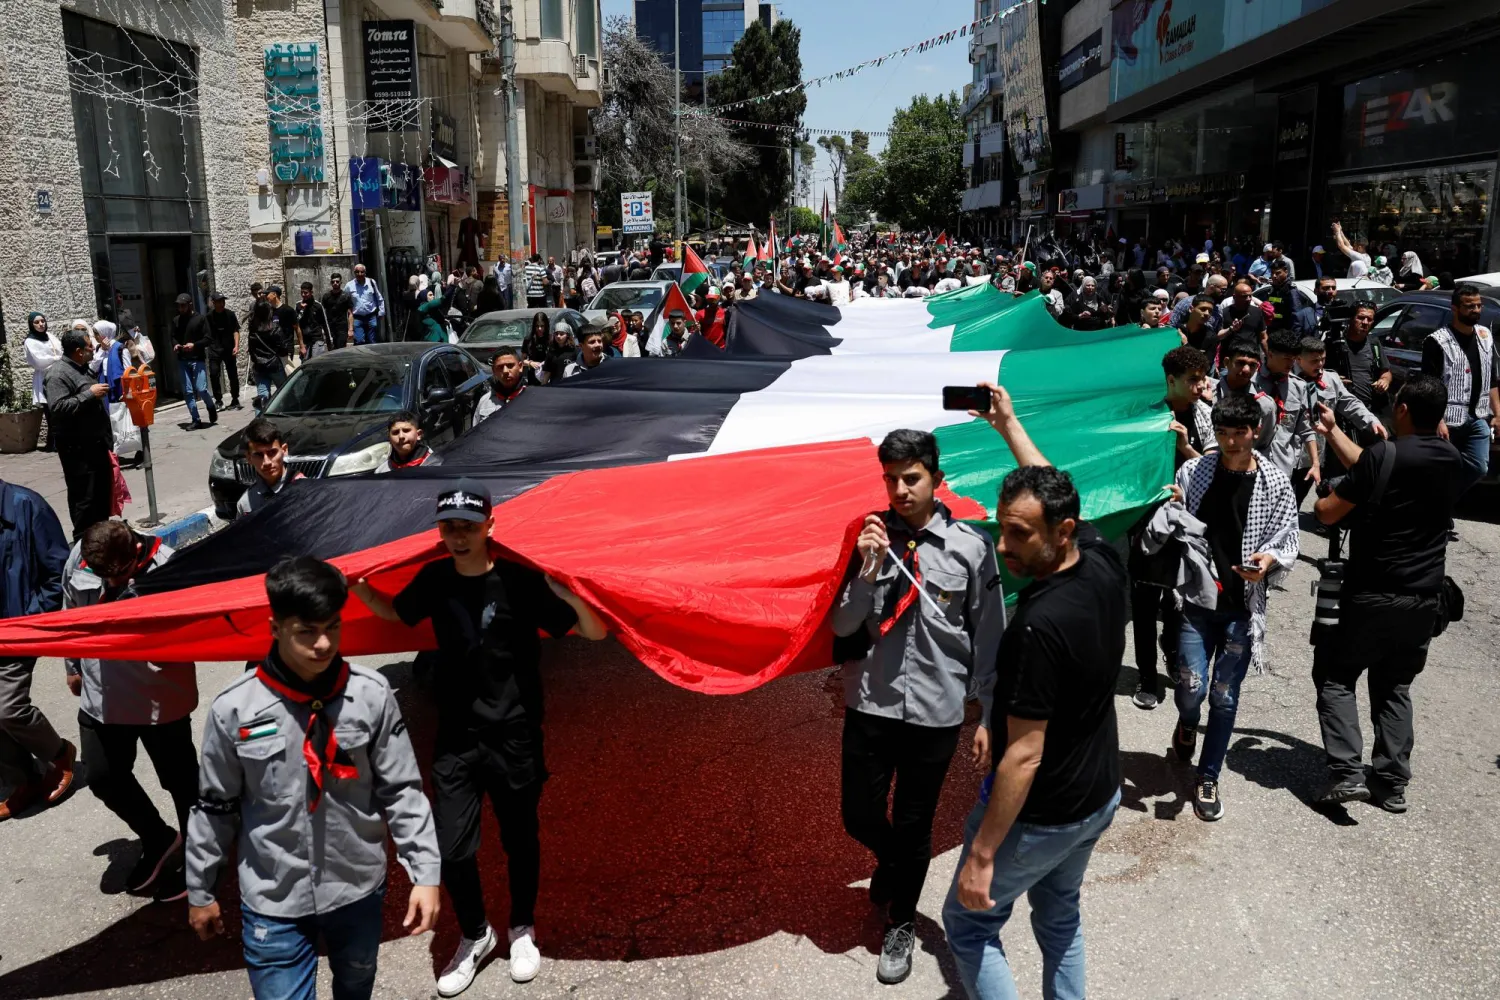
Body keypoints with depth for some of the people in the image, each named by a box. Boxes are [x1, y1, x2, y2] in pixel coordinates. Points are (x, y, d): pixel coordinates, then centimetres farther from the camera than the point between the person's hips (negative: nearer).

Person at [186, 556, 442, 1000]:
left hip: (360, 890, 2)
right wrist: (200, 893, 8)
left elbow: (403, 792, -7)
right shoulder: (233, 708, -13)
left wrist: (425, 874, -9)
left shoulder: (373, 695, -14)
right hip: (273, 902, -1)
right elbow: (214, 808, 0)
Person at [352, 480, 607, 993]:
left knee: (519, 838, 14)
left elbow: (595, 633, -16)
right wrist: (361, 589, -2)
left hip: (514, 736, -3)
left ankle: (522, 930, 39)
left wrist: (574, 598, -37)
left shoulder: (520, 581, -15)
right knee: (452, 848, 2)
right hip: (456, 735, 3)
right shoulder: (434, 579, -3)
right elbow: (395, 612, 18)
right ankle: (474, 935, 30)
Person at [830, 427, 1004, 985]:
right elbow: (842, 626, -5)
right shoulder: (868, 538, -5)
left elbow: (988, 638, -2)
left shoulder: (970, 547, -9)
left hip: (936, 711, -1)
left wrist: (988, 714, 1)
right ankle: (891, 861, 48)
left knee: (914, 827, 12)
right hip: (871, 705, 2)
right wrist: (869, 569, -20)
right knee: (859, 817, 11)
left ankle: (901, 926, 38)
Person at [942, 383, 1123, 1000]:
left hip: (1039, 816, -8)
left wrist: (981, 854, -21)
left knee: (968, 922, 14)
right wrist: (1008, 423, 18)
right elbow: (1049, 490, 10)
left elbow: (1024, 755, -29)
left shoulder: (1038, 627, -34)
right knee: (1059, 913, 28)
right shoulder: (1104, 562, -11)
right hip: (1100, 794, 8)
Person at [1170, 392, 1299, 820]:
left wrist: (1270, 559, -22)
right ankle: (1187, 724, 33)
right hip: (1196, 599, 0)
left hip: (1242, 606, 0)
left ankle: (1208, 777, 24)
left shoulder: (1275, 483, -3)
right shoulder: (1193, 471, -1)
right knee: (1191, 688, -5)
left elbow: (1288, 544, 0)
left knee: (1224, 697, 5)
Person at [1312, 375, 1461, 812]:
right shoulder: (1453, 461, 3)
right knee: (1394, 686, 18)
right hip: (1424, 599, 6)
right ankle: (1392, 784, 18)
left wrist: (1321, 499, 12)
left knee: (1334, 675, 9)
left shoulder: (1385, 456, -18)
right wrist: (1333, 430, 23)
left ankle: (1346, 773, -1)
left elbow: (1328, 513, -11)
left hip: (1374, 596, -6)